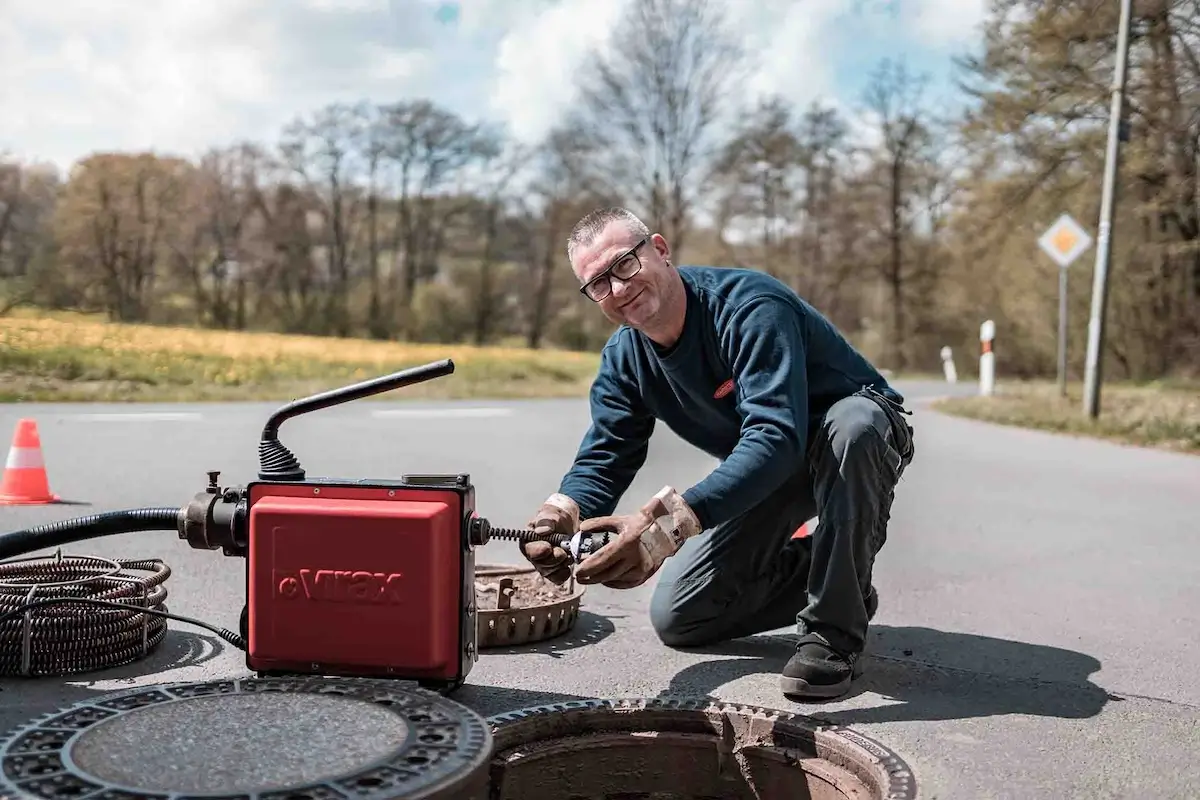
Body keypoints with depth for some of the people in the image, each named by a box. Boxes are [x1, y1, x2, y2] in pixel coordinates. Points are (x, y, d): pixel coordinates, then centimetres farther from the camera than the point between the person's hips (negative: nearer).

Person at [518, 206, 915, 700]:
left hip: (864, 436, -5)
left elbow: (776, 437, -45)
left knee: (851, 425, -43)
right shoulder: (623, 358, -9)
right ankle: (812, 569, 19)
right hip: (760, 474, 6)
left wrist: (671, 521, -57)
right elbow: (602, 460, -11)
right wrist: (560, 513, -36)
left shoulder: (749, 306, -33)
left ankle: (834, 632, -24)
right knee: (676, 621, -3)